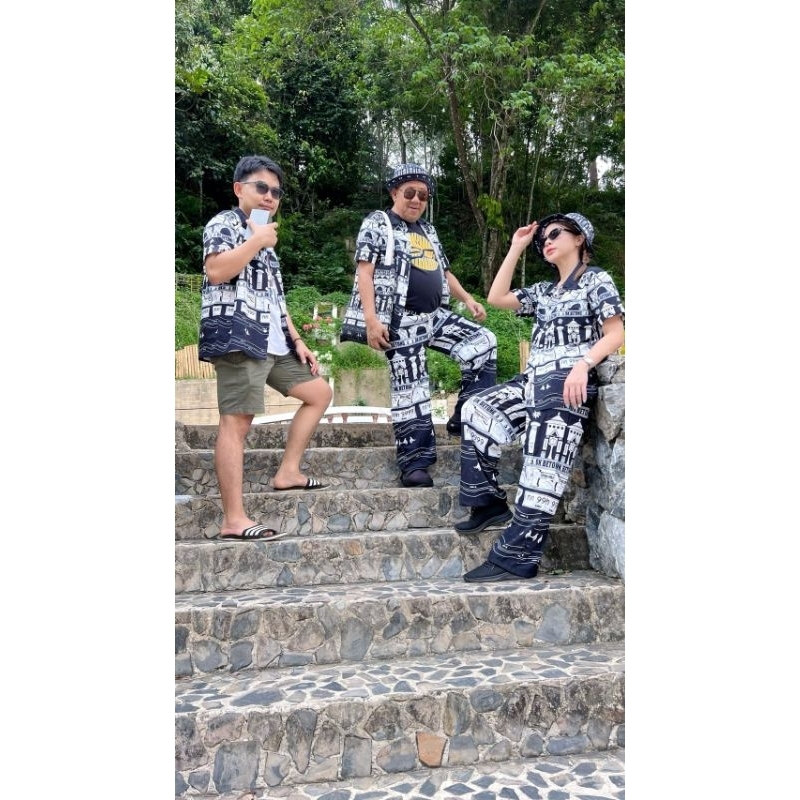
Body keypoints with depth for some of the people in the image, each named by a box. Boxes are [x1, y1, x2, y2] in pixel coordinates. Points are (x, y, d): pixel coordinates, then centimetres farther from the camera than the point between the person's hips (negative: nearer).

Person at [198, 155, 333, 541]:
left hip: (273, 341, 9)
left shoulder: (264, 238, 26)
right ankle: (233, 519, -13)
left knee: (320, 393, 11)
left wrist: (296, 340, 16)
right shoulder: (224, 223, 1)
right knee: (237, 420, -13)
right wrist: (257, 241, -10)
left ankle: (288, 472, 13)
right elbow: (215, 271, -19)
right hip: (238, 337, -9)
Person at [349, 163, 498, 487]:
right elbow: (364, 273, -10)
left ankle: (465, 417, 1)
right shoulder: (377, 224, 1)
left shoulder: (428, 230, 23)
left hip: (436, 315, 7)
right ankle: (414, 463, -1)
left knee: (483, 342, -6)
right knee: (410, 389, -7)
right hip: (401, 321, -7)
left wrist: (467, 299, 14)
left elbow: (444, 271, 29)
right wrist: (371, 319, -21)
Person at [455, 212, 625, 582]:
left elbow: (616, 333, -4)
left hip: (567, 381, -8)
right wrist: (516, 249, 21)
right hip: (534, 379, 8)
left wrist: (582, 365, -21)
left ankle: (517, 558, -18)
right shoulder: (544, 291, 25)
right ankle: (488, 501, 3)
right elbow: (496, 298, 18)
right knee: (477, 411, -2)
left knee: (543, 466, -16)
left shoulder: (596, 280, 5)